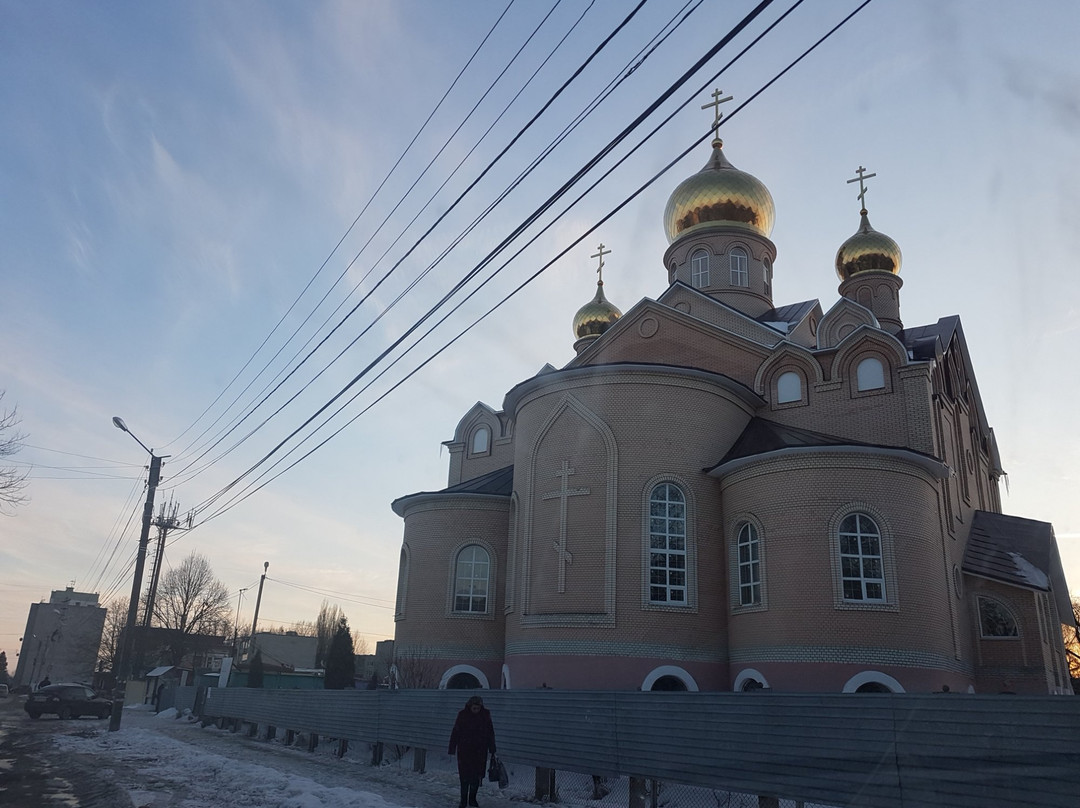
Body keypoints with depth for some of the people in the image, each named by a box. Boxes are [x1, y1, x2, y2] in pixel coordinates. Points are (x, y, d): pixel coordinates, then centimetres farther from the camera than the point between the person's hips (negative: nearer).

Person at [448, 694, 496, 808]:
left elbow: (490, 733, 6)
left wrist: (492, 749, 7)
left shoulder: (485, 715, -3)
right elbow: (455, 732, -3)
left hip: (480, 750, 1)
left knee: (477, 776, 5)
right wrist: (452, 748, -5)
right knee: (464, 776, 1)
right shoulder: (463, 715, -7)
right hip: (464, 750, -1)